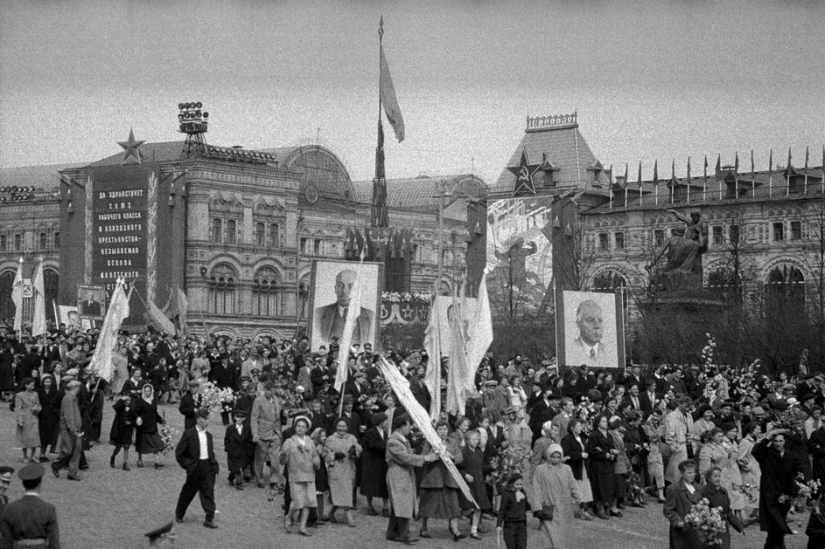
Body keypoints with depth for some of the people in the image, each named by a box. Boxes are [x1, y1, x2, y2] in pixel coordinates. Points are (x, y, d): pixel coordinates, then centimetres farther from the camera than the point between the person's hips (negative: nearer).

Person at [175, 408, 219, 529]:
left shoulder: (208, 435, 10)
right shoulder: (189, 434, -8)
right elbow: (179, 453, -5)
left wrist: (214, 465, 6)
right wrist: (187, 465, -7)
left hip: (208, 466, 4)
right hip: (195, 468, -4)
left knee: (209, 493, -3)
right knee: (188, 492, 9)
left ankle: (209, 519, -3)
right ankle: (179, 515, 29)